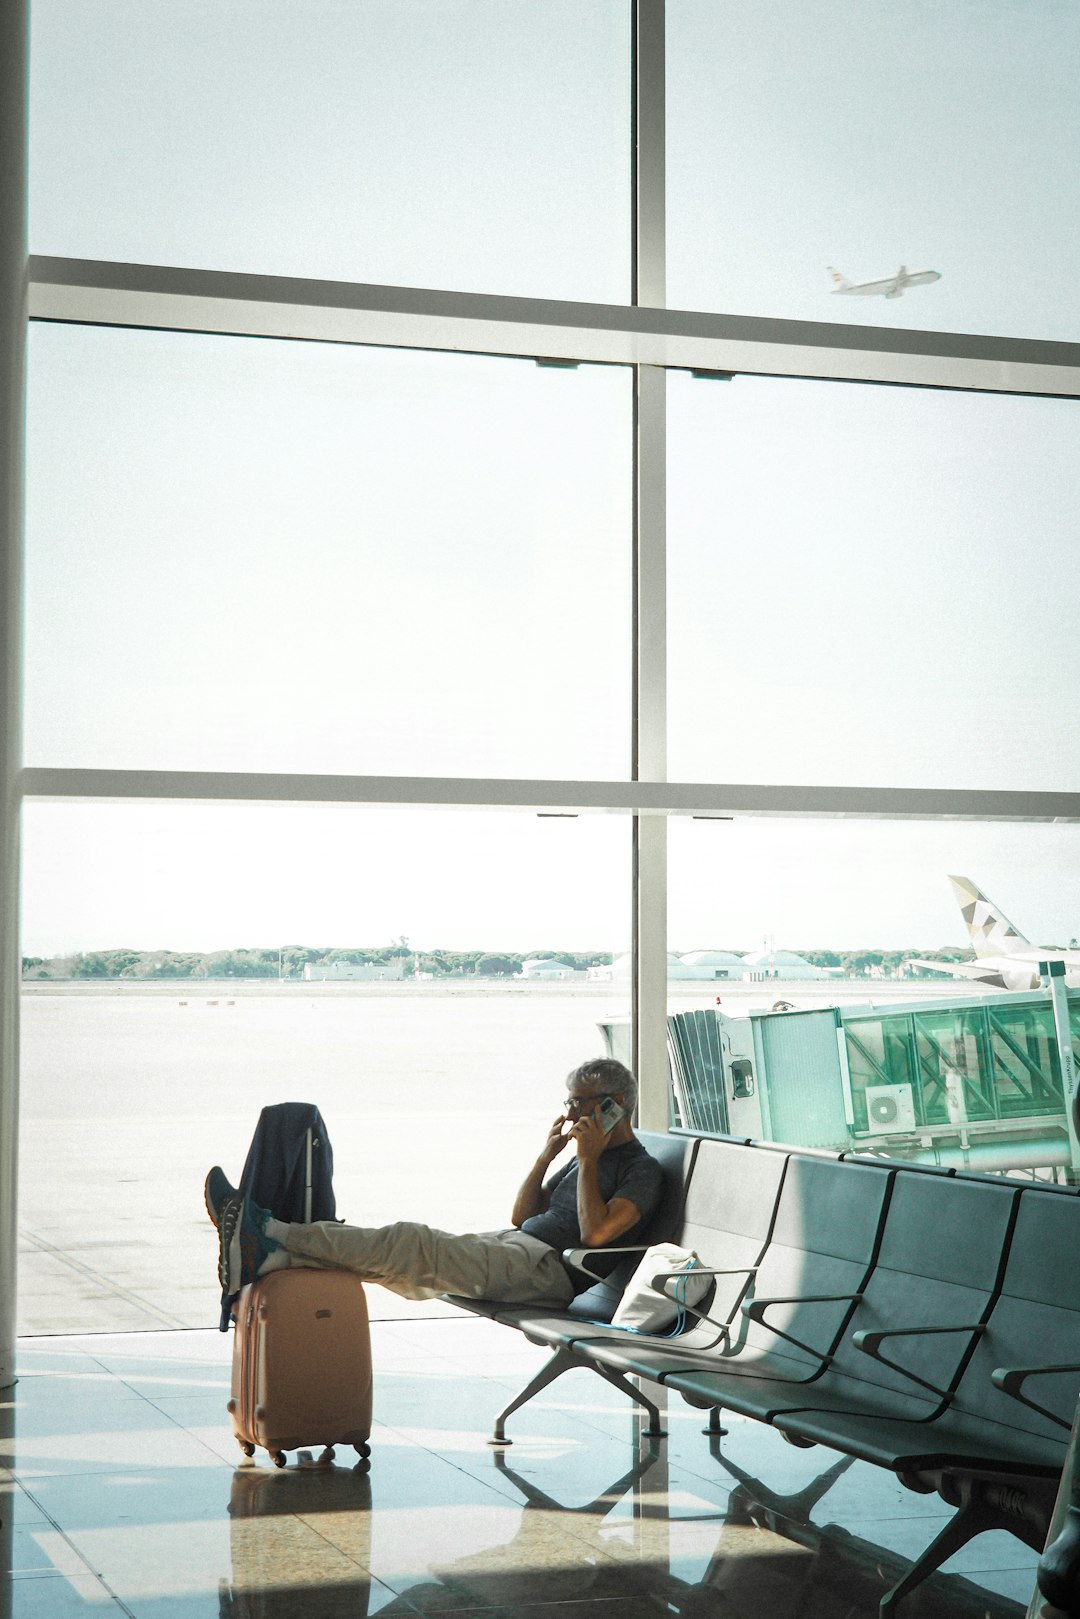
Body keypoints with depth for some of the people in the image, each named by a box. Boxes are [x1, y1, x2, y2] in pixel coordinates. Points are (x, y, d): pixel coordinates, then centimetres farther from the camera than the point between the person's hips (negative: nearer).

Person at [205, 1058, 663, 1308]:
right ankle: (266, 1256, -19)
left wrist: (588, 1161, -12)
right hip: (515, 1245, 9)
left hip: (551, 1268, -9)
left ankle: (275, 1233, -23)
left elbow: (595, 1232, -19)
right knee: (405, 1247, -8)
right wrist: (547, 1155, 12)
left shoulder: (641, 1169, -1)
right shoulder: (589, 1154, 26)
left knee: (411, 1243, -22)